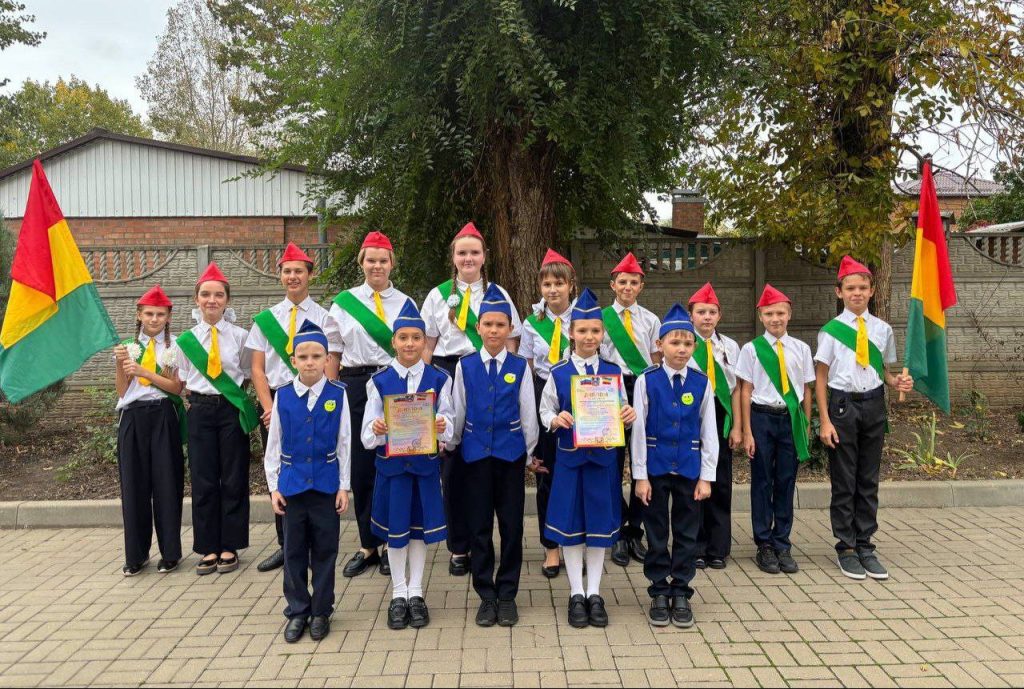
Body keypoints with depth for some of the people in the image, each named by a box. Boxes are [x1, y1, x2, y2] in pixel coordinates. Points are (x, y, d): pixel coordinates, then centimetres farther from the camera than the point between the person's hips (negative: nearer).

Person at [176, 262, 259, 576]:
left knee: (234, 479, 4)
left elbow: (247, 375, 8)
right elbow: (183, 381, 11)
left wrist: (245, 406, 2)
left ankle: (229, 547, 16)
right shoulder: (186, 340, 4)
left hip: (232, 410, -1)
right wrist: (192, 406, 2)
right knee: (203, 480, 5)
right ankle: (208, 548, 17)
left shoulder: (240, 336, 0)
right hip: (200, 411, 1)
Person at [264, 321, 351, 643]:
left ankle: (321, 611, 22)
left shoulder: (338, 394, -4)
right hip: (292, 483, 1)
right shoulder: (282, 396, -1)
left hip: (326, 483, -1)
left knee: (325, 550, 8)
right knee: (294, 551, 10)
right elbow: (273, 446, 5)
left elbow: (344, 443, -1)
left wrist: (344, 486, -2)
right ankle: (297, 611, 24)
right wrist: (273, 487, 2)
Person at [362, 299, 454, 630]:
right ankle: (398, 594, 24)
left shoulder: (439, 379, -2)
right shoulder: (379, 381, -3)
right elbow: (368, 432, -5)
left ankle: (415, 592, 25)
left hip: (426, 462, 0)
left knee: (420, 526, 10)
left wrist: (442, 426, -27)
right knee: (395, 527, 9)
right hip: (391, 463, 0)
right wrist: (376, 429, -28)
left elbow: (448, 423, -5)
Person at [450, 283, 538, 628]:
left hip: (511, 454, 0)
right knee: (479, 527, 7)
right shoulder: (465, 366, 1)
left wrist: (529, 451, 8)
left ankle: (507, 595, 20)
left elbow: (528, 413, 5)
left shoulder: (520, 366, -1)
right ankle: (486, 596, 20)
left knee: (511, 526, 6)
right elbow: (458, 412, 9)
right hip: (476, 454, 1)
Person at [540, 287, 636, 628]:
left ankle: (594, 594, 20)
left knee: (600, 523, 7)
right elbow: (545, 412, 3)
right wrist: (556, 420, -18)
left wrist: (628, 417, -15)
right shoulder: (558, 374, -1)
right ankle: (576, 594, 19)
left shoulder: (613, 373, 3)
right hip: (569, 457, -1)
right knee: (571, 524, 5)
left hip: (603, 456, 1)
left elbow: (622, 413, 8)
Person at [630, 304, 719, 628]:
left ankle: (681, 593, 23)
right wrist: (640, 476, -7)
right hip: (656, 467, -1)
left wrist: (706, 476, -1)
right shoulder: (647, 381, -6)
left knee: (687, 533, 9)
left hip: (689, 468, 2)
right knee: (657, 532, 9)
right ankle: (659, 592, 22)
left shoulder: (701, 383, -1)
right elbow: (638, 430, -5)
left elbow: (709, 432, 2)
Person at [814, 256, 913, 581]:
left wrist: (897, 382, -10)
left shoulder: (882, 329, 6)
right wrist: (825, 420, -8)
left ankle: (865, 546, 20)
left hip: (874, 404, 3)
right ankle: (846, 547, 16)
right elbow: (821, 378, -2)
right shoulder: (831, 330, -4)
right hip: (843, 404, -3)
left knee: (869, 480, 10)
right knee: (843, 480, 4)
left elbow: (884, 371, 13)